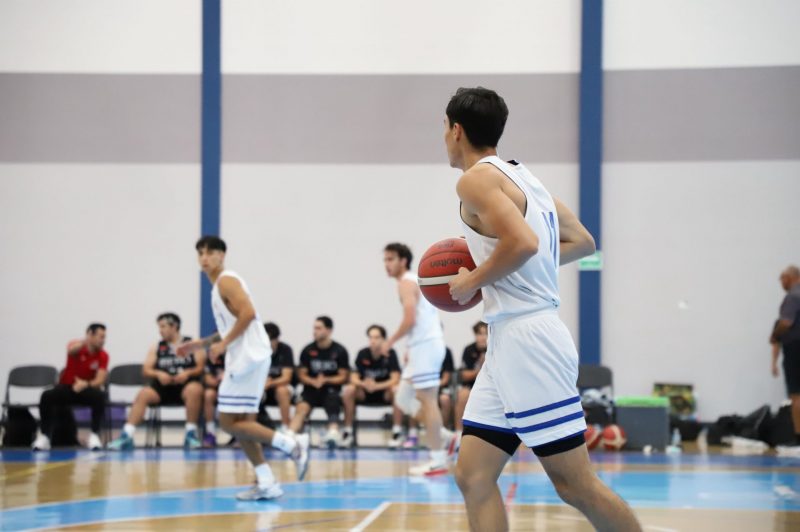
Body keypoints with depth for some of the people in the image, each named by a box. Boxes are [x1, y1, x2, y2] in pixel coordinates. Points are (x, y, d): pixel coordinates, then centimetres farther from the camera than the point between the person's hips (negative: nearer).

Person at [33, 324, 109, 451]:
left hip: (86, 389, 1)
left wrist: (86, 384, -37)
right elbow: (71, 350, -38)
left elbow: (100, 381, -16)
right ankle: (44, 437, -21)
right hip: (66, 387, -1)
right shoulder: (77, 346, -10)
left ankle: (94, 435, -22)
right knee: (47, 396, -32)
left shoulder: (103, 356, -6)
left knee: (100, 396, -34)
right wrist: (85, 341, -57)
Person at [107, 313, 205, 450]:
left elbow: (201, 367, 1)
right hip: (163, 387, 3)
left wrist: (188, 373, -18)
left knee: (195, 389, -36)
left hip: (186, 385, -3)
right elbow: (146, 370, 9)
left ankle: (191, 434, -27)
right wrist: (158, 374, -12)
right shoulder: (157, 347, 16)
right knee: (143, 394, -25)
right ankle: (127, 436, -30)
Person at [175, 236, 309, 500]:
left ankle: (293, 444, -12)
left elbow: (248, 313, -23)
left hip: (248, 358, -10)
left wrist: (223, 344, -19)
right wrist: (201, 343, 24)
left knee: (230, 423, -9)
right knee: (241, 423, 8)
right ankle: (266, 482, 6)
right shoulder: (220, 285, 21)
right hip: (244, 359, 10)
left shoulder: (226, 281, -9)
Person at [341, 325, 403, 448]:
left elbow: (395, 380, -22)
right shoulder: (362, 354, -8)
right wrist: (364, 384, -36)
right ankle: (348, 432, -17)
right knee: (348, 390, -27)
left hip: (385, 392, -2)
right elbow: (354, 378, -12)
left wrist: (377, 386, -38)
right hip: (365, 393, 2)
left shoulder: (390, 353, -14)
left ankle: (397, 432, -25)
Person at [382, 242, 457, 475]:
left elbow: (410, 320, -20)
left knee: (427, 400, -9)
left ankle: (438, 460, -8)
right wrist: (410, 348, 22)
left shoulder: (407, 283, -9)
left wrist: (390, 341, -8)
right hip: (425, 345, 10)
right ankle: (444, 437, 13)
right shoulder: (416, 281, 21)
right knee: (403, 399, 13)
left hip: (425, 346, -10)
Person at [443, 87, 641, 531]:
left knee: (575, 484, -6)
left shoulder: (476, 179, -10)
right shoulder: (520, 176, 17)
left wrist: (472, 281, -10)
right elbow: (582, 242, 22)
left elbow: (523, 242, -26)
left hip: (527, 341, -10)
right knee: (473, 476, 6)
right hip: (509, 344, 10)